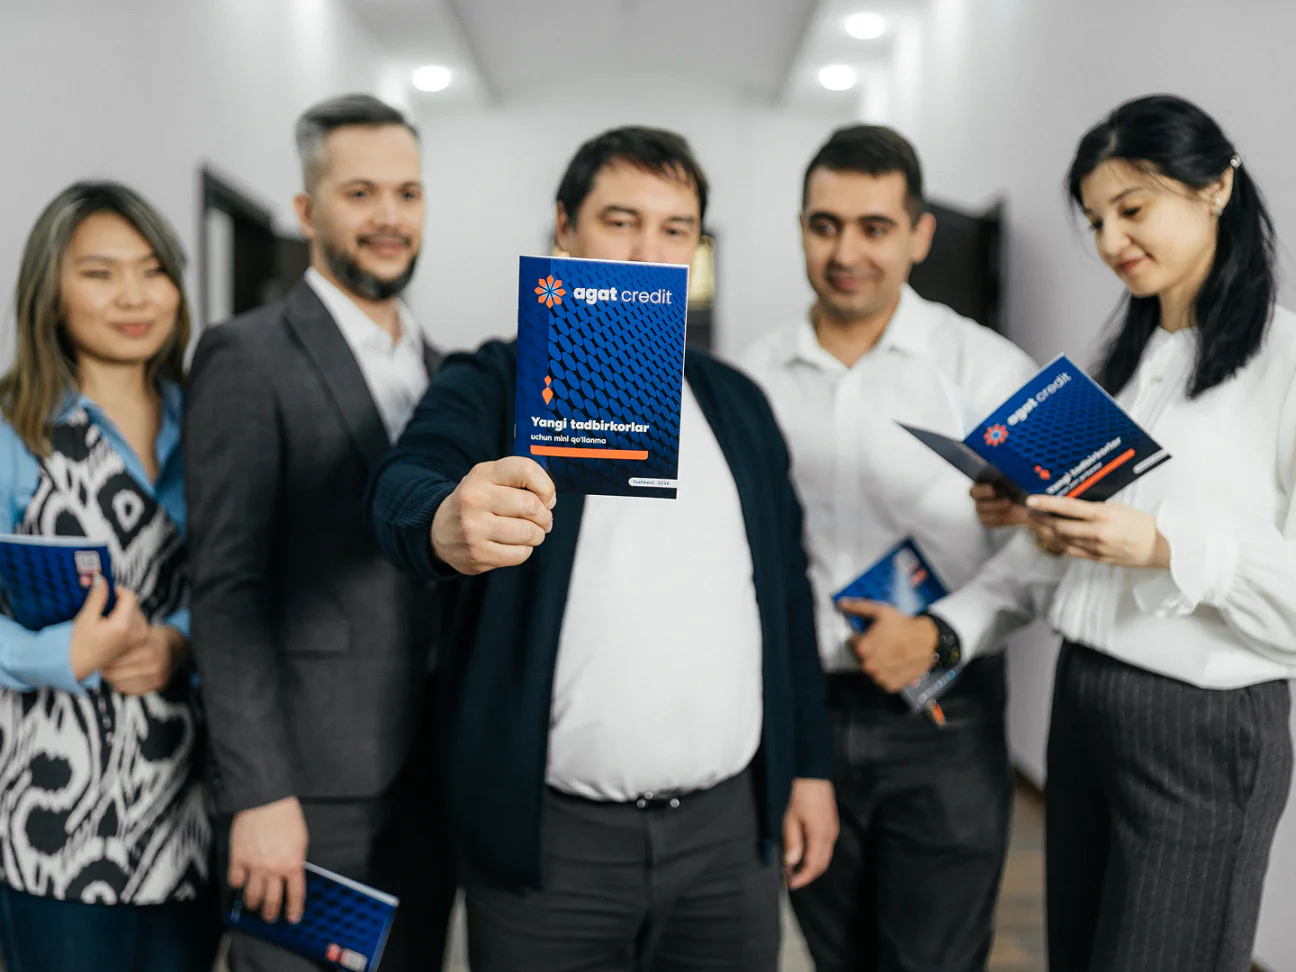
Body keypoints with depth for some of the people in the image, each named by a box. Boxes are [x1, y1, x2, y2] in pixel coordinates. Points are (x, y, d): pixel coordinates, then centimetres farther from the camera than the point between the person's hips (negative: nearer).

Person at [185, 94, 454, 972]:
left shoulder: (438, 366, 13)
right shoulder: (248, 358, -8)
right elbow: (227, 588, -13)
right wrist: (258, 793, -18)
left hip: (427, 772, 6)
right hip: (310, 776, -6)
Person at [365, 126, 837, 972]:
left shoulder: (738, 403, 12)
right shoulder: (496, 384, -3)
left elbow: (787, 591, 15)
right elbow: (405, 482, -22)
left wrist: (812, 766, 11)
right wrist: (446, 524, -45)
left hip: (731, 829, 4)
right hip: (551, 837, -3)